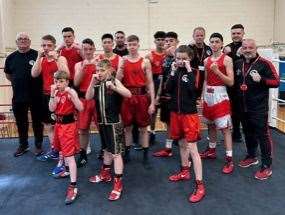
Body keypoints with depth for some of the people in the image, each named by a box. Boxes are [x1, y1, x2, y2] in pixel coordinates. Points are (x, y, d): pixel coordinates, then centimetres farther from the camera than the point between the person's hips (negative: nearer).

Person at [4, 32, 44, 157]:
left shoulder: (37, 55, -7)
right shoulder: (11, 57, 6)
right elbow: (8, 75, 19)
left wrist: (37, 85, -5)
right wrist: (19, 82, 11)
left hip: (36, 96, -4)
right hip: (18, 97, 4)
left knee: (37, 122, 8)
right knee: (21, 122, 14)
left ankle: (38, 145, 23)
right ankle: (23, 145, 30)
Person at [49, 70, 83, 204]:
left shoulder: (71, 92, -14)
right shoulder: (56, 93, 4)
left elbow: (80, 108, -23)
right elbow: (51, 109, -6)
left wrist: (71, 94, -30)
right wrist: (53, 94, -16)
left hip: (69, 124, -7)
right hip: (59, 124, 7)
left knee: (69, 154, -12)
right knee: (63, 150, 25)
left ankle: (73, 186, -12)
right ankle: (67, 170, 51)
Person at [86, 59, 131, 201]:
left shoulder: (114, 81, -10)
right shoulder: (96, 84, 5)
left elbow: (128, 94, -24)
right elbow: (88, 97, -9)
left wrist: (113, 87, -36)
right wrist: (92, 83, -20)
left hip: (114, 122, -6)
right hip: (102, 121, 6)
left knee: (116, 152, -3)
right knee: (107, 149, 22)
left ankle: (118, 183, 3)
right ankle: (105, 174, 39)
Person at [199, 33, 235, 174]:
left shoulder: (227, 59, -7)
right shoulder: (206, 60, 10)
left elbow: (231, 82, -12)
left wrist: (217, 71, -22)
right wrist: (203, 96, 11)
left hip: (220, 94, -6)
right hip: (208, 94, 6)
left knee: (225, 127, -6)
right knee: (210, 124, 17)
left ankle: (229, 160, -2)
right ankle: (211, 151, 34)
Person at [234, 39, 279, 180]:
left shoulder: (264, 63, -9)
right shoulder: (237, 64, 8)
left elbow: (276, 82, -11)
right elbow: (234, 82, 22)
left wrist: (261, 79, -25)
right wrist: (235, 98, 8)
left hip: (259, 108, -6)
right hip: (243, 107, 6)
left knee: (262, 135, -2)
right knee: (248, 133, 19)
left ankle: (266, 166, 7)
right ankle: (251, 157, 37)